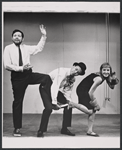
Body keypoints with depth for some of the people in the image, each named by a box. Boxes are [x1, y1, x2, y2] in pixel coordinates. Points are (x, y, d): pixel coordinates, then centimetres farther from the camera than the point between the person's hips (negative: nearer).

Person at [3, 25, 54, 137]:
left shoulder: (26, 48, 10)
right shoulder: (8, 49, 0)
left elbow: (39, 48, 3)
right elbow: (7, 65, -9)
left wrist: (44, 36, -7)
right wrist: (21, 68, -20)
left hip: (28, 74, 3)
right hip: (17, 77, -3)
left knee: (47, 78, -22)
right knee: (17, 102, 4)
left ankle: (48, 104, -10)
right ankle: (17, 128, 16)